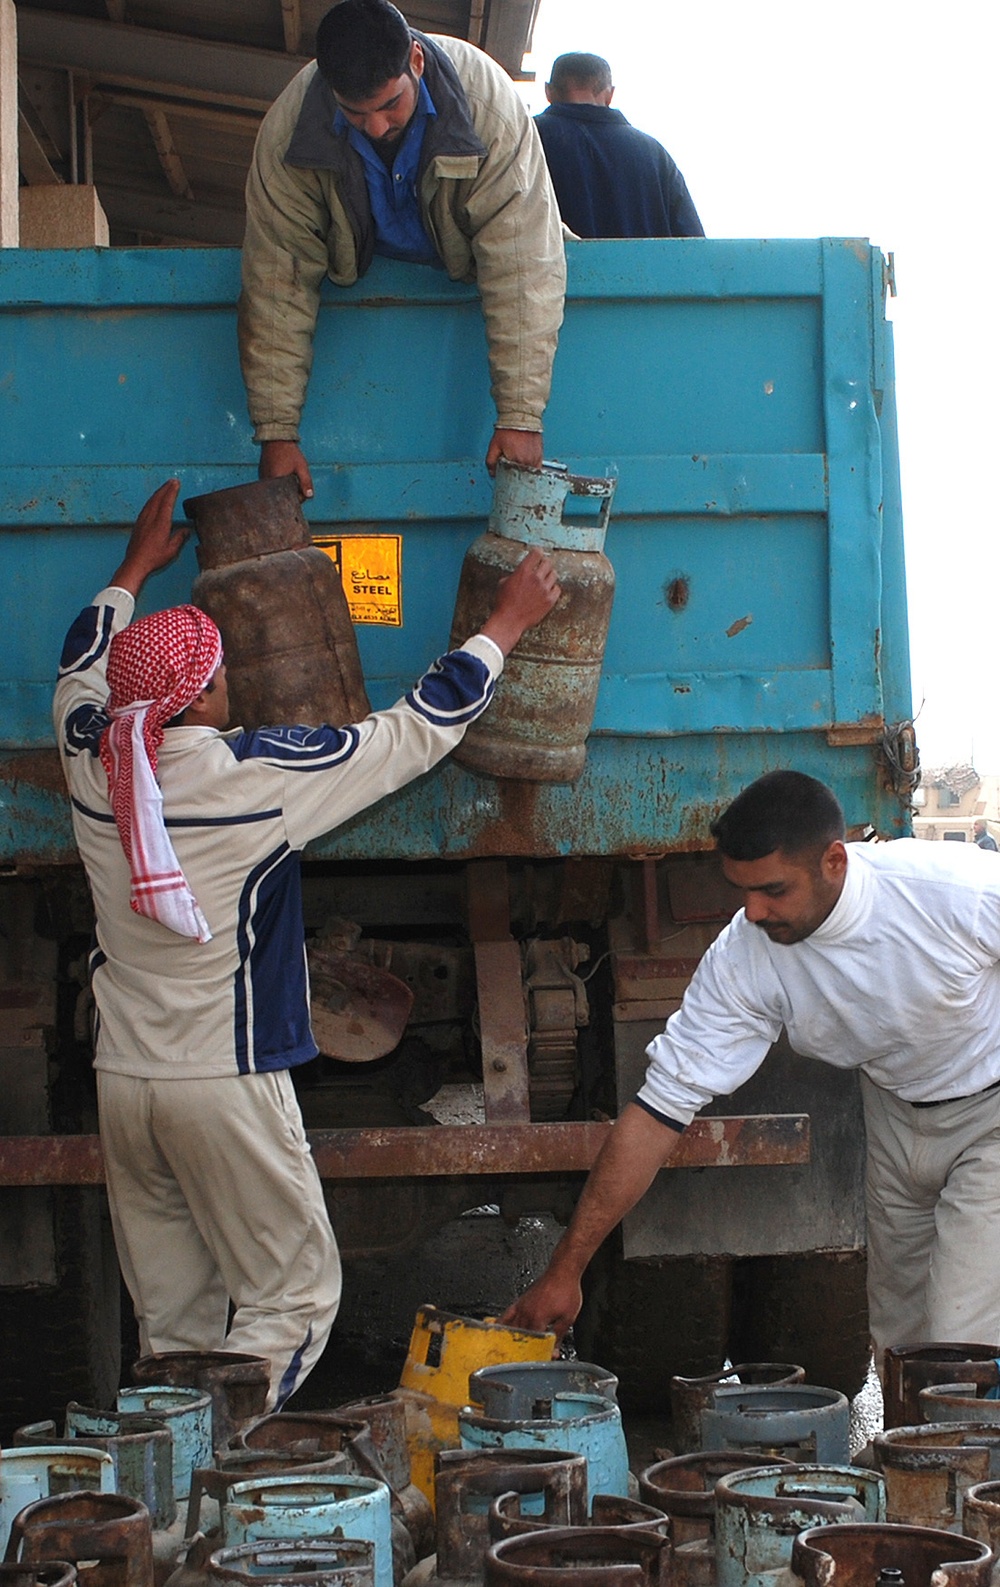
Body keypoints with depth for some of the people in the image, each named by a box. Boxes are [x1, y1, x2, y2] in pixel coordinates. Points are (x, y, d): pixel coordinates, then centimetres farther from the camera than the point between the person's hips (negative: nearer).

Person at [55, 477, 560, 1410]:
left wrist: (135, 571, 41)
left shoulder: (91, 763, 1)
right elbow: (420, 729, -2)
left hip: (122, 1079, 6)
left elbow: (80, 673, 26)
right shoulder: (259, 773, -13)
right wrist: (506, 624, 11)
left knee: (169, 1318, 11)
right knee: (290, 1296, 3)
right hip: (226, 1086, -6)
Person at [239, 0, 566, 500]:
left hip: (461, 266, 0)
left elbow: (519, 266, -38)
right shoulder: (289, 127, -31)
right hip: (357, 268, 0)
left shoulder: (488, 102, -36)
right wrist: (277, 433, -32)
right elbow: (279, 279, -28)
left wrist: (520, 416, -42)